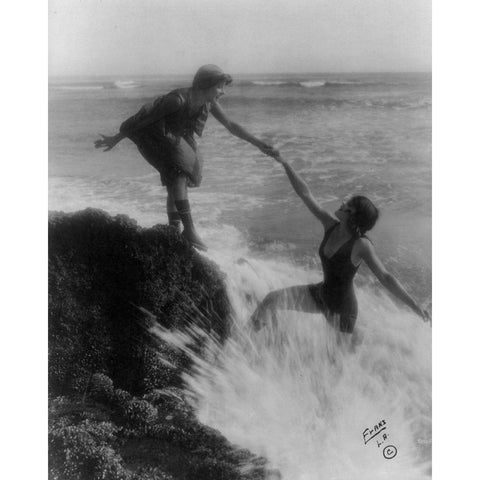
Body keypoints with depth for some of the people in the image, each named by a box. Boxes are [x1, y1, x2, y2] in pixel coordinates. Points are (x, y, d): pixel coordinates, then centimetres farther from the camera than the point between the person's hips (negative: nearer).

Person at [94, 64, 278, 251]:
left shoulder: (209, 104, -14)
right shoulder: (178, 100, -34)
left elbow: (231, 125, -8)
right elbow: (142, 117, -28)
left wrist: (259, 144, -14)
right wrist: (115, 139, -22)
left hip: (175, 139, 8)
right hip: (153, 136, -8)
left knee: (177, 181, 9)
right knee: (179, 173, -26)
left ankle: (173, 230, 22)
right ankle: (189, 230, -26)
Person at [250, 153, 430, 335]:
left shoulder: (362, 245, -26)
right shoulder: (331, 225, -9)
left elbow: (385, 278, -27)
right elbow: (305, 194, -6)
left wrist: (414, 305, -34)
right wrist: (284, 163, -5)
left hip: (341, 309, -6)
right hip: (320, 295, 6)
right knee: (273, 300, -2)